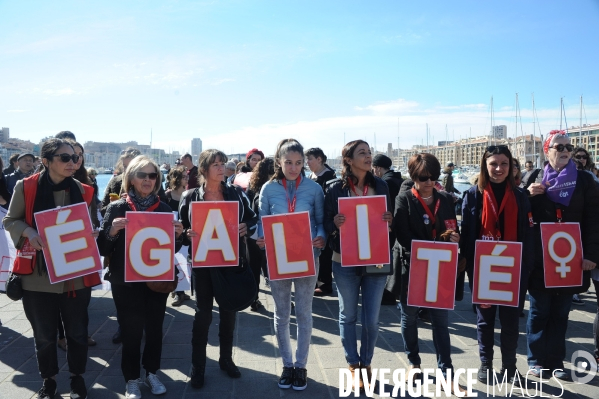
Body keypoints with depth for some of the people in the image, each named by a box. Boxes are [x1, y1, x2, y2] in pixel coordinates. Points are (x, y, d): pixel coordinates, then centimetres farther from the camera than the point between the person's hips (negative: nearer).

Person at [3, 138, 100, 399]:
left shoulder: (83, 191, 1)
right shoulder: (26, 187, -5)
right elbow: (10, 220, 2)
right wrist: (29, 232, -17)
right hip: (38, 274, -1)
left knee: (77, 330, 12)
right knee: (44, 333, 13)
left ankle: (77, 376, 34)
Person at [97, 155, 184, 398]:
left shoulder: (164, 209, 3)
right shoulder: (117, 208, -4)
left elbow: (172, 249, 8)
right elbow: (102, 249, -5)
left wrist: (177, 235, -12)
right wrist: (112, 231, -23)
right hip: (126, 281, -2)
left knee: (154, 328, 11)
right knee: (131, 331, 4)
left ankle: (151, 373, 31)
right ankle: (131, 379, 22)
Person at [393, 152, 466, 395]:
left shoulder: (446, 199, 8)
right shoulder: (404, 200, -5)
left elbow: (454, 230, 11)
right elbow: (403, 236, -14)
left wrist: (454, 238, -12)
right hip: (411, 267, -2)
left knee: (441, 320, 4)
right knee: (410, 316, 12)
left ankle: (447, 374, 9)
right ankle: (414, 362, 31)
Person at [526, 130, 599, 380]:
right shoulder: (535, 179, 3)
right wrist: (529, 196, -14)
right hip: (540, 259, -1)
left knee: (560, 313, 10)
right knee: (539, 311, 7)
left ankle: (556, 362, 21)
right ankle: (537, 360, 19)